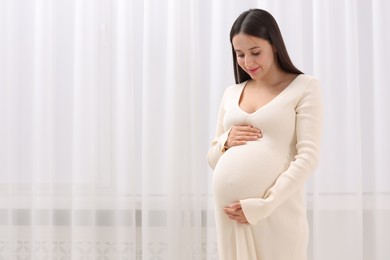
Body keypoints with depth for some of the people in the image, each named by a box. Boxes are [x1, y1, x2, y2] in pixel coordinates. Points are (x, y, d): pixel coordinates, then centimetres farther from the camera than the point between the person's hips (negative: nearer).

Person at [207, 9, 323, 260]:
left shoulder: (305, 87, 1)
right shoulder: (231, 93, 14)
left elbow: (308, 157, -8)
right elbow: (213, 158, 20)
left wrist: (262, 206, -15)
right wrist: (225, 142, -2)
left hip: (276, 211, -4)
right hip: (230, 212, 4)